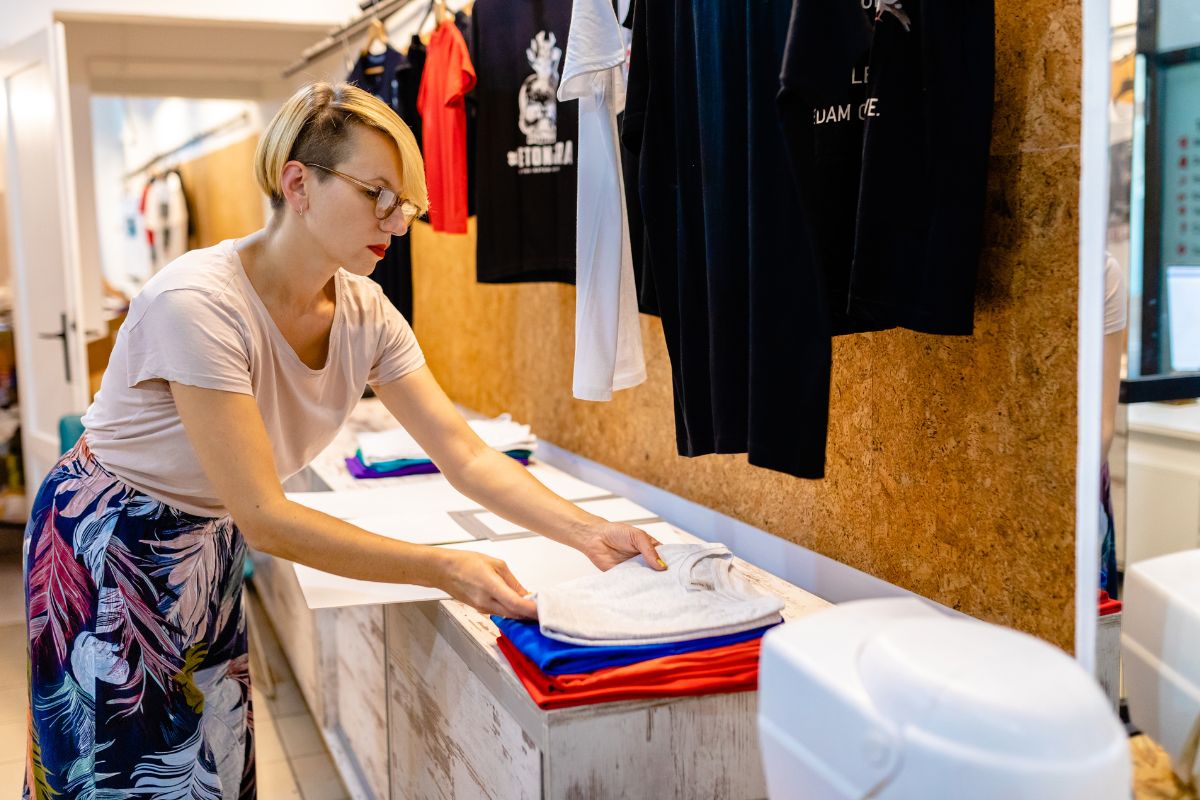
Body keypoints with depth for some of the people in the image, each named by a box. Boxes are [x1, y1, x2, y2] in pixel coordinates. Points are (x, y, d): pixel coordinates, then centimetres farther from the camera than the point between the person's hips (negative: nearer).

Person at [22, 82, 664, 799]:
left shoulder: (365, 312, -10)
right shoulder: (199, 303, -30)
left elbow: (467, 455, -9)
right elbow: (264, 518, -31)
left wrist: (588, 532, -22)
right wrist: (442, 568, -35)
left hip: (210, 552, 6)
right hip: (107, 552, -6)